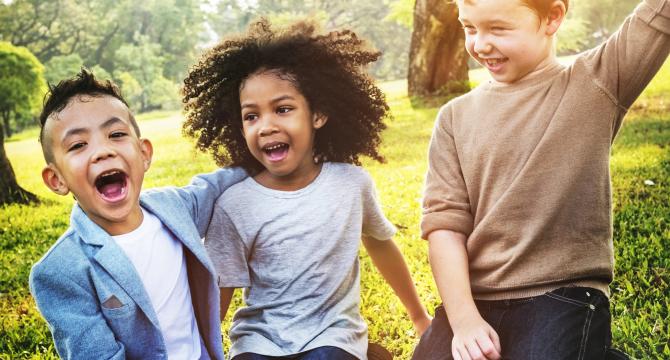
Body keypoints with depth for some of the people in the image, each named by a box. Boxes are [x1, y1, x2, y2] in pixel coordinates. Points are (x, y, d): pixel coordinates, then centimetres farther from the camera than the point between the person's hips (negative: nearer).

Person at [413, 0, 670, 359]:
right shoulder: (456, 117, 7)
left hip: (564, 299, -2)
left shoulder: (596, 83, 0)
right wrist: (463, 318, -11)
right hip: (472, 299, 3)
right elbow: (444, 221, 0)